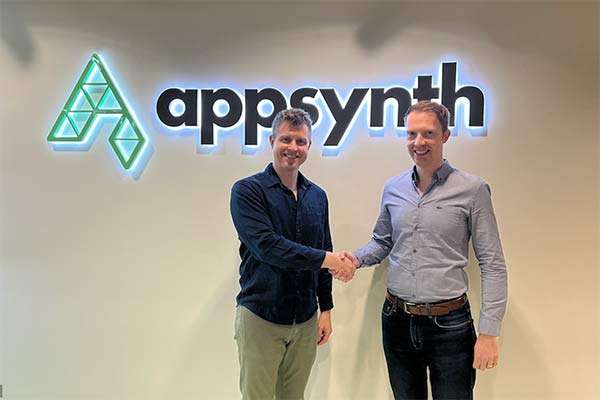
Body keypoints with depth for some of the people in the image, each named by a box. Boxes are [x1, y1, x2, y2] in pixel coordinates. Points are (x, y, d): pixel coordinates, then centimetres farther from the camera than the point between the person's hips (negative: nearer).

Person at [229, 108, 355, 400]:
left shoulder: (317, 196, 8)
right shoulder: (247, 190, -9)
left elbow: (324, 257, 13)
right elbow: (266, 245, -21)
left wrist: (326, 308, 10)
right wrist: (326, 258, -20)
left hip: (306, 321, 5)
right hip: (260, 318, -4)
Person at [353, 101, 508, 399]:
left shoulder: (472, 190, -8)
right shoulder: (393, 189, 4)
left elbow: (493, 266, -7)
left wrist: (489, 332, -11)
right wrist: (356, 259, -5)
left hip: (449, 323, -4)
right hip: (396, 319, 4)